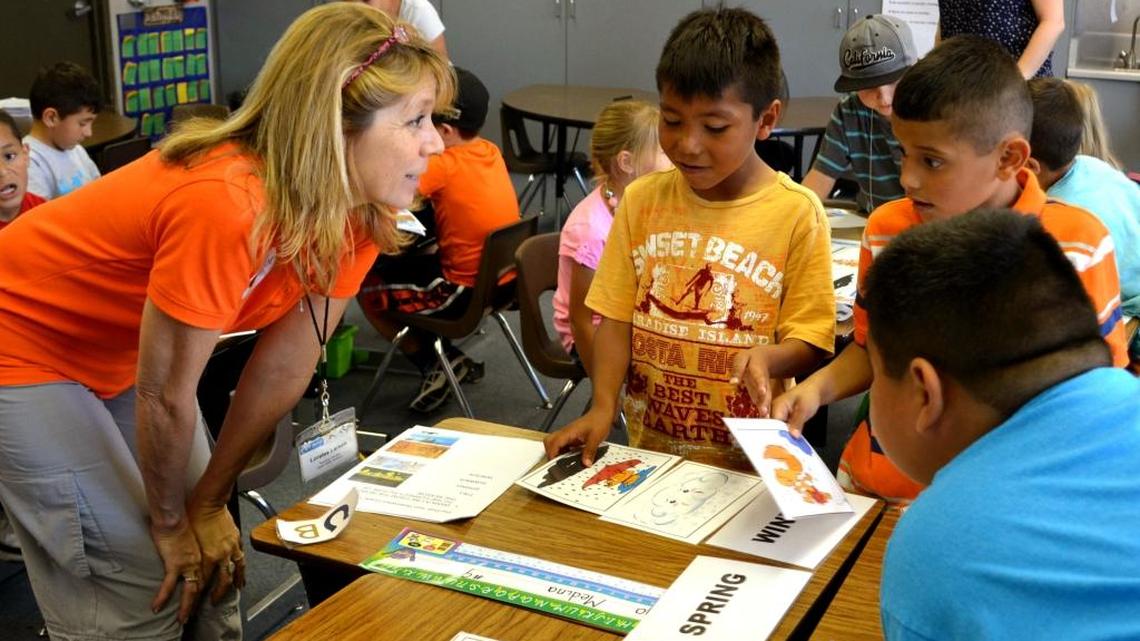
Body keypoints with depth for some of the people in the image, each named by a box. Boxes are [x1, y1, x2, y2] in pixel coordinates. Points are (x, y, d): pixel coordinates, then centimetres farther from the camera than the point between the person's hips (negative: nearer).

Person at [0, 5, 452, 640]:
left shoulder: (358, 210, -15)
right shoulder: (226, 207, -39)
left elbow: (286, 363, -8)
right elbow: (163, 395, -27)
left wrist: (209, 500, -2)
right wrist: (170, 522, -11)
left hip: (121, 348, 7)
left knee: (212, 569, 8)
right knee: (139, 585, -6)